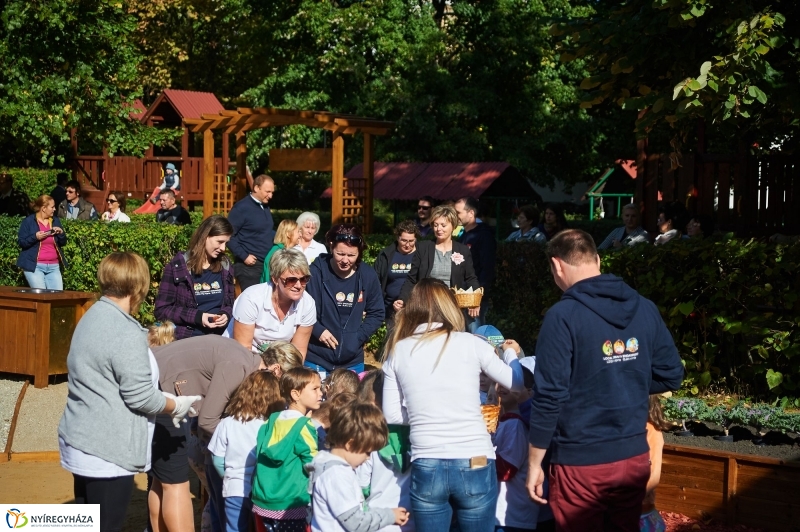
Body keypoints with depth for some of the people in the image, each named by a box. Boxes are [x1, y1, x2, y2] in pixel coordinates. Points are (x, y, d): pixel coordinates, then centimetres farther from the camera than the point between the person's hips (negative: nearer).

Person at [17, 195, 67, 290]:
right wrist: (35, 237, -20)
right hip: (34, 266, -4)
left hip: (53, 266, 5)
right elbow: (20, 242, -5)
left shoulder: (55, 221, 11)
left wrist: (61, 233, -6)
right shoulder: (28, 221, -2)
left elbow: (63, 243, 14)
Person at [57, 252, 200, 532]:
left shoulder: (92, 318, 9)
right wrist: (177, 405, -2)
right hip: (108, 451, -9)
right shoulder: (127, 333, -21)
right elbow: (140, 396, -20)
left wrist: (164, 399, 14)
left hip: (81, 442, 9)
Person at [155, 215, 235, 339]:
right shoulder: (177, 267, -2)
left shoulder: (225, 267, 12)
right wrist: (196, 316, -13)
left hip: (219, 336, 3)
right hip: (186, 337, -3)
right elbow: (161, 310, -4)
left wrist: (226, 315, -1)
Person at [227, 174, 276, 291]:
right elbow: (229, 236, -14)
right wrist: (244, 256, -16)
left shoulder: (265, 207, 13)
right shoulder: (242, 207, -11)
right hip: (250, 265, -7)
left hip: (267, 263, 7)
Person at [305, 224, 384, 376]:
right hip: (315, 359, -3)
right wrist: (318, 330, -18)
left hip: (352, 361, 3)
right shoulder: (315, 272, -12)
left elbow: (376, 313, 6)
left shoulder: (368, 275, -1)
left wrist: (358, 337, -7)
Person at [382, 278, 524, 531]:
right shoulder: (469, 344, -3)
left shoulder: (398, 351, 2)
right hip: (474, 465, -1)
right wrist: (510, 353, 26)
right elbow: (517, 383, 8)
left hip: (426, 468, 1)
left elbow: (391, 415, 6)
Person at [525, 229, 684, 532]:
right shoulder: (645, 309, 1)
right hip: (635, 457, 5)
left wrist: (534, 464, -7)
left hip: (582, 463, -5)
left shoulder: (563, 316, -16)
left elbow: (550, 396, -16)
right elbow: (671, 377, 7)